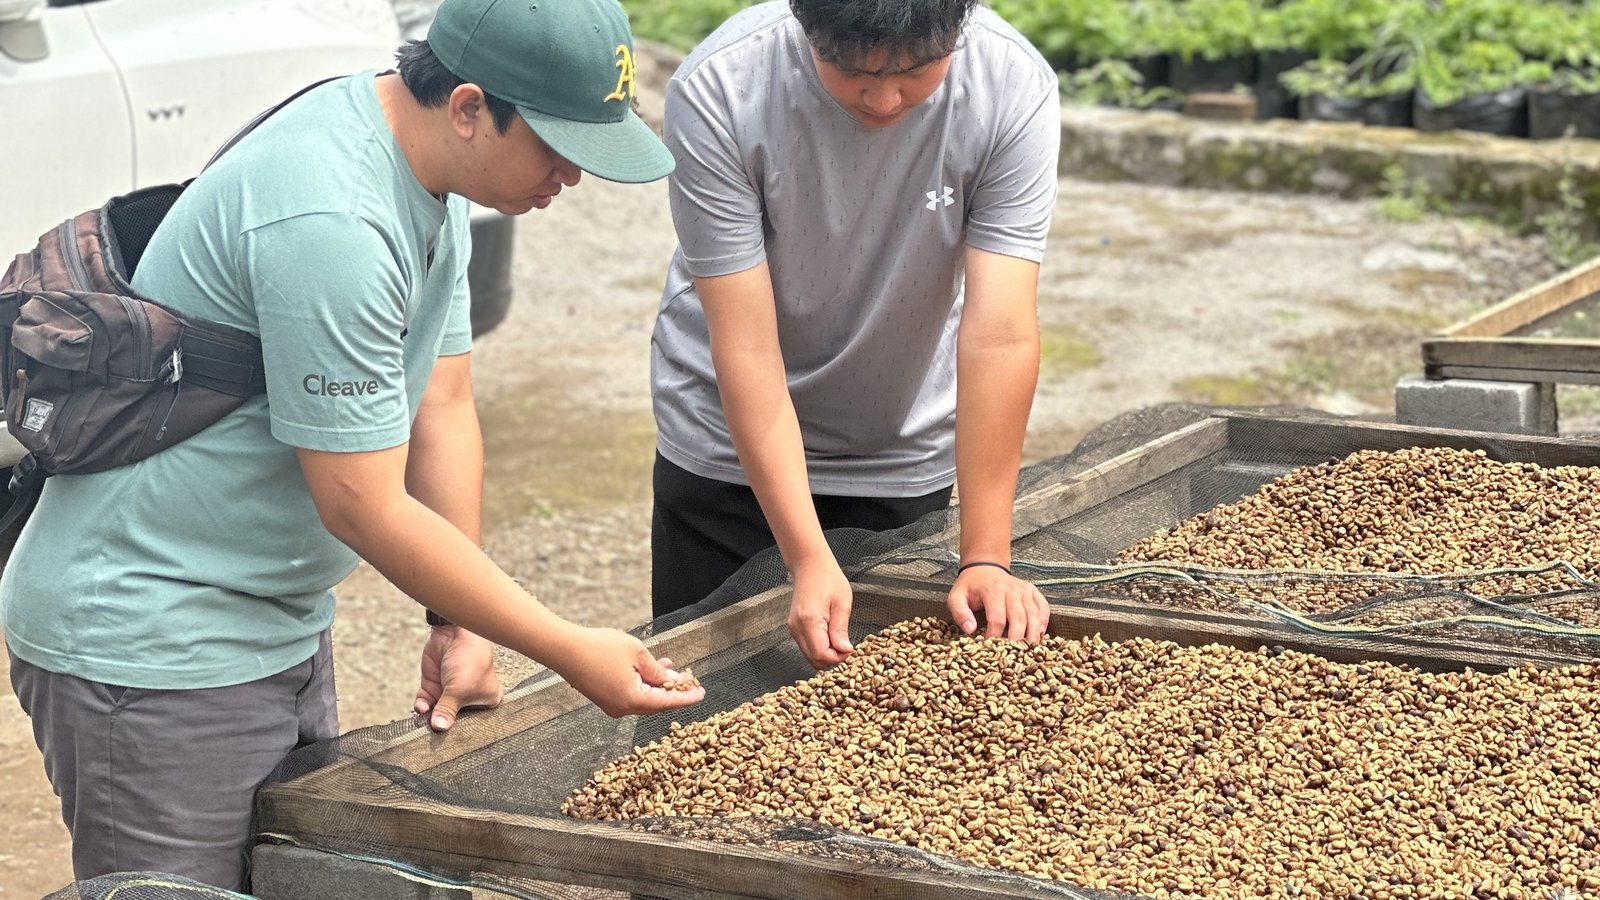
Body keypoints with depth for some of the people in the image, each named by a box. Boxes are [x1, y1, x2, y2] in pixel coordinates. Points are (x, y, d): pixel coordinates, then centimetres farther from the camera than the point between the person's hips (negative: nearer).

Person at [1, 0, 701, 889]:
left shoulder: (432, 177, 3)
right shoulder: (330, 223, -28)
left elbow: (442, 407, 8)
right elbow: (365, 508, -24)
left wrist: (460, 626, 1)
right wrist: (570, 652, -18)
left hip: (282, 629, 10)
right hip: (151, 647, -10)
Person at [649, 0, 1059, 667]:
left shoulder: (1016, 87, -24)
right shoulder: (715, 92, -28)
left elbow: (1000, 337, -26)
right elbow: (746, 346, -27)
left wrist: (985, 558, -29)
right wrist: (808, 558, -32)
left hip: (906, 458, 1)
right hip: (731, 450, -1)